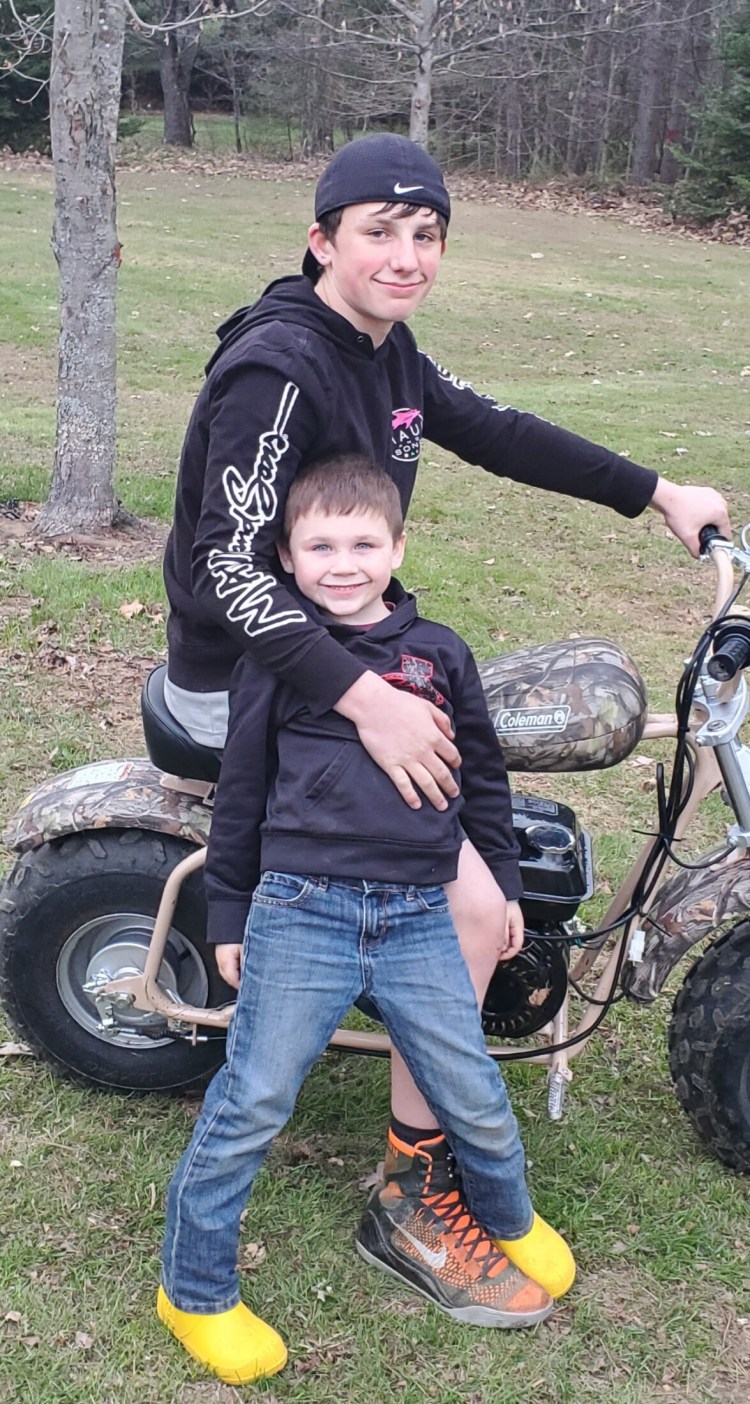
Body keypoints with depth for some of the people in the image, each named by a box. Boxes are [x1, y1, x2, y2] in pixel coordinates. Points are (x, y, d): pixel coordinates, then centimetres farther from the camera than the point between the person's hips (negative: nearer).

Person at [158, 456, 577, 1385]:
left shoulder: (439, 653, 9)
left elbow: (482, 774, 20)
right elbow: (240, 792, 8)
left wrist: (504, 881, 22)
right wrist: (228, 917, 9)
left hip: (419, 918, 2)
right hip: (301, 913, -2)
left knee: (476, 1100, 9)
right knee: (249, 1107, 1)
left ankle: (509, 1221, 41)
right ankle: (194, 1292, 21)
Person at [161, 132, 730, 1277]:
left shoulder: (385, 353, 5)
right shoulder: (278, 366, -23)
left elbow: (497, 434, 13)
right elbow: (231, 568, -30)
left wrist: (659, 493, 12)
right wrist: (363, 699, -39)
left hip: (343, 649, 10)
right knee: (473, 906, -16)